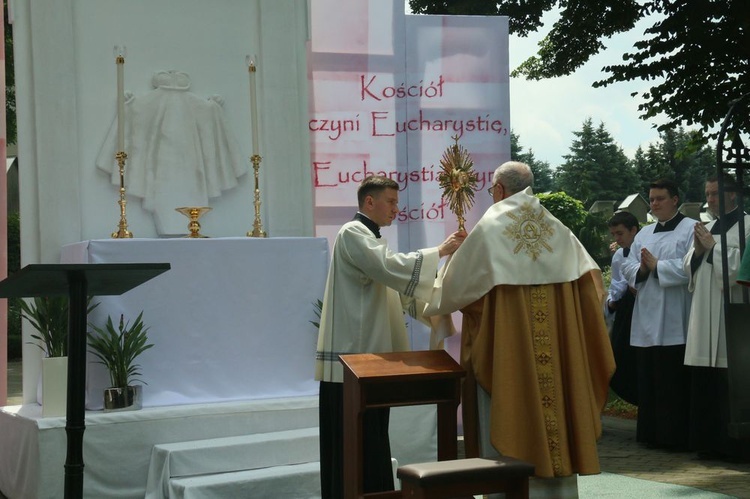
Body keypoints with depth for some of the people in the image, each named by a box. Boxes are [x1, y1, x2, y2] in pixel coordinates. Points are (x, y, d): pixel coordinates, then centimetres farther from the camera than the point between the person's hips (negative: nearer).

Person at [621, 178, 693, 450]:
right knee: (649, 380, 8)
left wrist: (656, 266, -13)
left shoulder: (691, 229, -2)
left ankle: (677, 436, 2)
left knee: (674, 382, -5)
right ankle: (651, 434, 15)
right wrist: (641, 269, -8)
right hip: (646, 319, 6)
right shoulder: (644, 234, 19)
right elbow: (628, 267, 13)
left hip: (674, 323, -6)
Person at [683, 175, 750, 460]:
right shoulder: (706, 229, 19)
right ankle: (709, 441, 12)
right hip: (704, 316, 7)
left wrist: (713, 247, -8)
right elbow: (688, 269, 20)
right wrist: (697, 251, 1)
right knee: (704, 383, 6)